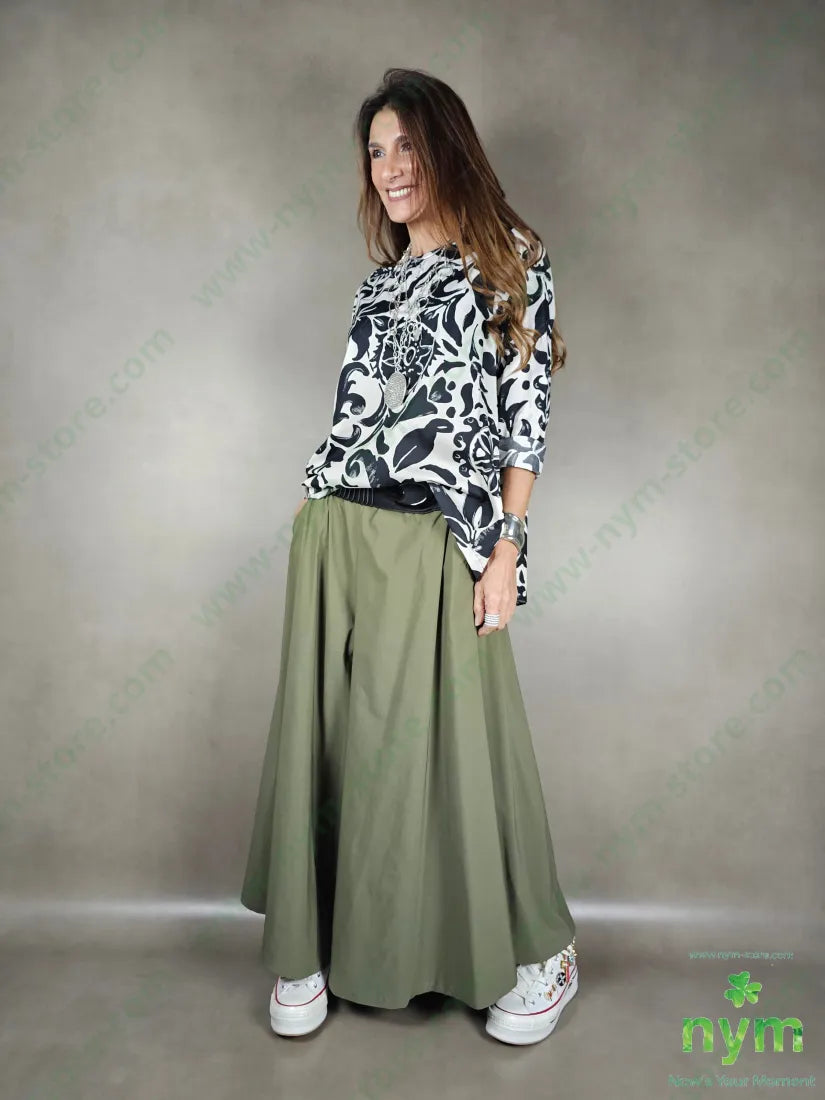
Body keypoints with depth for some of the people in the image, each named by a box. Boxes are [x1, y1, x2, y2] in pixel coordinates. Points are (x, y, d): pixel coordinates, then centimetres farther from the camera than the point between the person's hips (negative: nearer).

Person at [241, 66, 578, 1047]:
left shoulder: (511, 263, 3)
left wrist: (504, 549, -11)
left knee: (444, 737, 0)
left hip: (436, 545, -5)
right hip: (337, 533, 6)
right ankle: (312, 943, 24)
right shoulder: (380, 282, 19)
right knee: (327, 733, 7)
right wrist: (312, 513, 12)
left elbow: (526, 416, -4)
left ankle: (538, 952, 22)